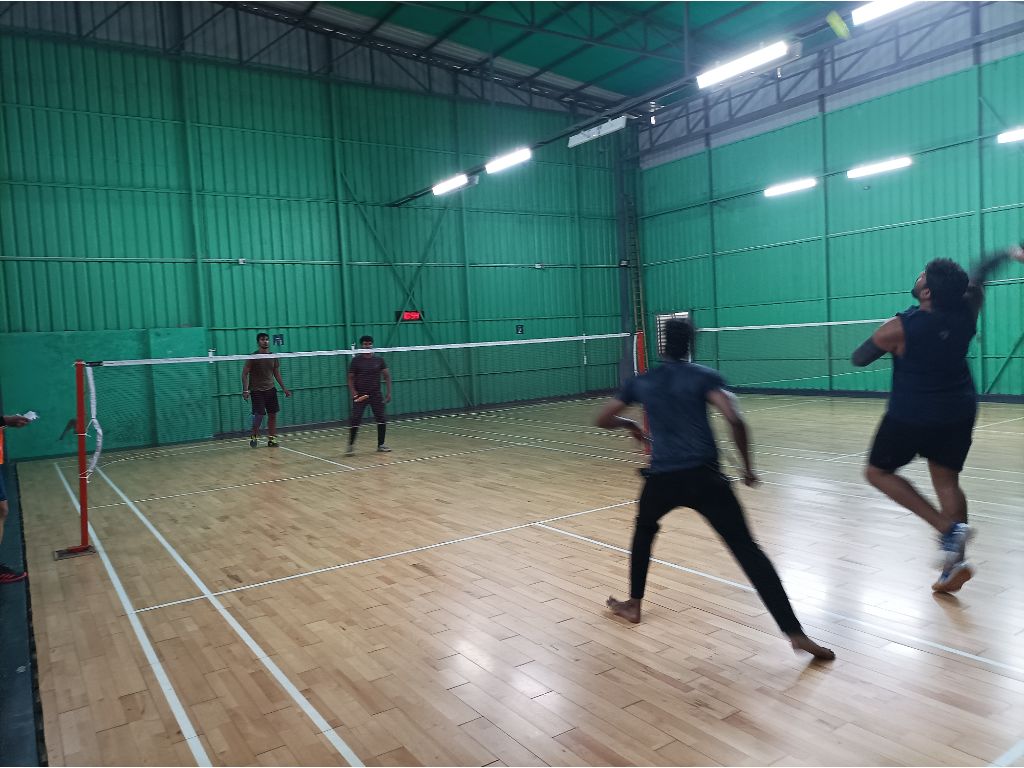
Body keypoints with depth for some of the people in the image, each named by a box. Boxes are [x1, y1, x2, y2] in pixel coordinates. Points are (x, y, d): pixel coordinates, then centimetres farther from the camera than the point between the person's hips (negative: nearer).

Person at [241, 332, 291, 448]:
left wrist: (284, 388, 11)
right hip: (256, 391, -5)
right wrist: (245, 390, -17)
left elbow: (277, 374, 15)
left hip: (270, 389, 5)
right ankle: (254, 437, 13)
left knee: (272, 414, 2)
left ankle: (271, 439, 10)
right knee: (259, 415, -9)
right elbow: (244, 374, -7)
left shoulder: (273, 357, 5)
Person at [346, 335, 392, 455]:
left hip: (376, 395, 3)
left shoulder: (379, 360, 5)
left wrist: (388, 392, -5)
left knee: (381, 419, 0)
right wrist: (353, 393, -13)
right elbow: (350, 378, 0)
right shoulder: (356, 360, -1)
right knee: (355, 420, -9)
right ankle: (351, 446, 3)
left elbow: (387, 375, 4)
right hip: (360, 395, -2)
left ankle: (381, 445, 14)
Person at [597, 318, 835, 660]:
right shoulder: (704, 376, 4)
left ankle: (633, 604, 38)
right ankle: (795, 633, -4)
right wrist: (747, 466, 1)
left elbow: (602, 419, 21)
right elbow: (735, 420, -11)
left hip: (661, 478, 2)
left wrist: (631, 425, 39)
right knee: (747, 549, 0)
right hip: (703, 475, -2)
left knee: (644, 530, 32)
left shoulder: (640, 382, 12)